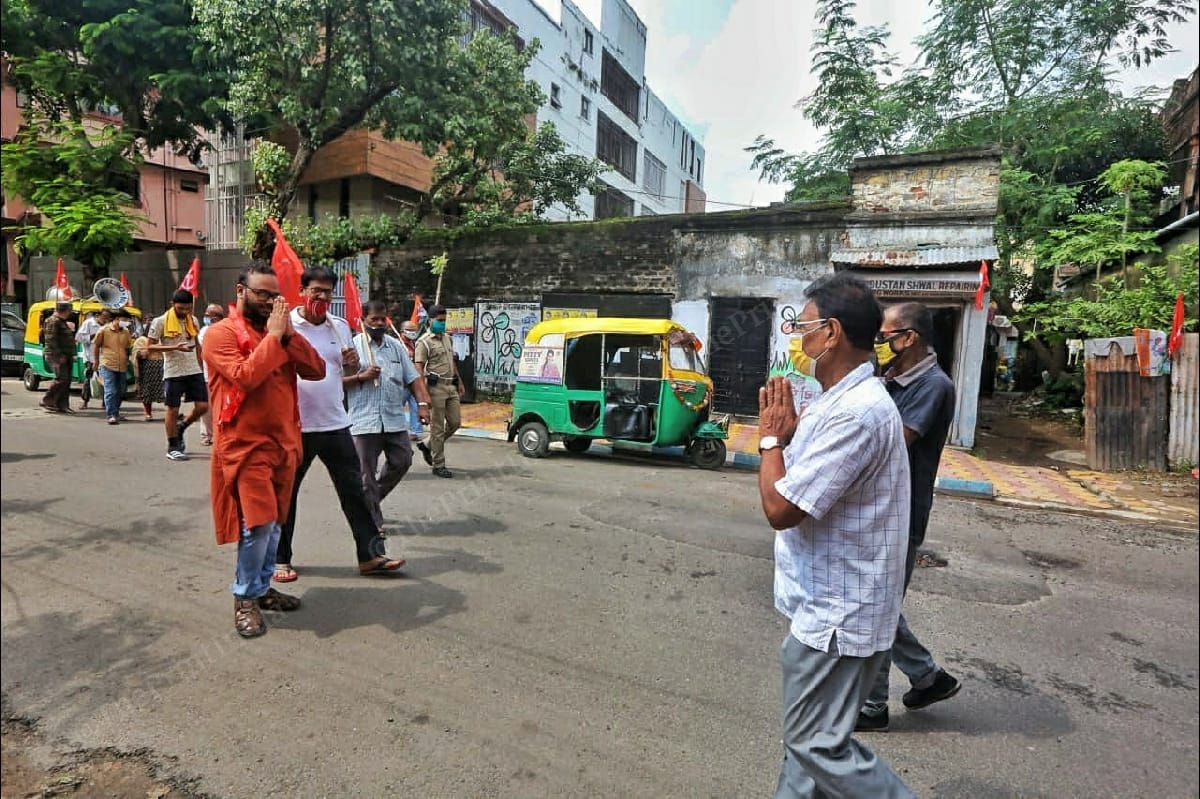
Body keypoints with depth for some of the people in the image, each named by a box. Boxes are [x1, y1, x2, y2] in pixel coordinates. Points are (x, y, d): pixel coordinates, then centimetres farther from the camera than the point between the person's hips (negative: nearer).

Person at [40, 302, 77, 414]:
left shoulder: (63, 322, 20)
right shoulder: (53, 321, -10)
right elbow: (50, 340, -18)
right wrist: (59, 355, -20)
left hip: (65, 356, 10)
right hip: (56, 356, -10)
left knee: (67, 380, 7)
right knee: (61, 378, -14)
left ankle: (62, 405, 10)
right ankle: (47, 401, -4)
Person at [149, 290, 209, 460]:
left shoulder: (193, 320, 10)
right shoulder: (160, 322, -5)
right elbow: (151, 346, -6)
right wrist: (175, 347, -20)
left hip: (195, 371, 4)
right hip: (173, 373, -4)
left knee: (203, 406, -1)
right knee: (172, 409, 3)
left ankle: (181, 427, 27)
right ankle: (173, 447, 14)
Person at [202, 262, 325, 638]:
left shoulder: (281, 332, 13)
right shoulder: (222, 333, -6)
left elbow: (316, 370, 3)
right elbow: (246, 377, -23)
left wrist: (290, 334, -8)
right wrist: (273, 335, -16)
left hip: (283, 442, 7)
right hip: (246, 446, -6)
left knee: (272, 523, 14)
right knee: (257, 524, -8)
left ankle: (262, 587, 29)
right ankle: (245, 599, 10)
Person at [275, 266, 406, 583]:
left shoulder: (341, 327, 7)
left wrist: (353, 364, -4)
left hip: (336, 424, 4)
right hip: (295, 426, -4)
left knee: (354, 489, 6)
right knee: (285, 494, 11)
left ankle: (370, 554, 15)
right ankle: (281, 559, 27)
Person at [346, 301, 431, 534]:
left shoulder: (396, 346, 11)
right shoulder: (353, 346, -1)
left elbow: (413, 378, 9)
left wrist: (422, 403, -3)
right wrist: (361, 376, -18)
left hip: (395, 419, 4)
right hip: (365, 421, -4)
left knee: (402, 461, 7)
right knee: (367, 474, 3)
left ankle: (373, 497, 32)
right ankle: (373, 522, 16)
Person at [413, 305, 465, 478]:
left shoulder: (447, 338, 18)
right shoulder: (424, 342, -7)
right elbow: (419, 369, -12)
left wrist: (459, 382, 22)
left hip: (451, 386, 8)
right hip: (436, 387, -8)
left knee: (455, 422, 10)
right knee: (437, 428, -2)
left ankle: (429, 445, 30)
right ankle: (438, 465, 6)